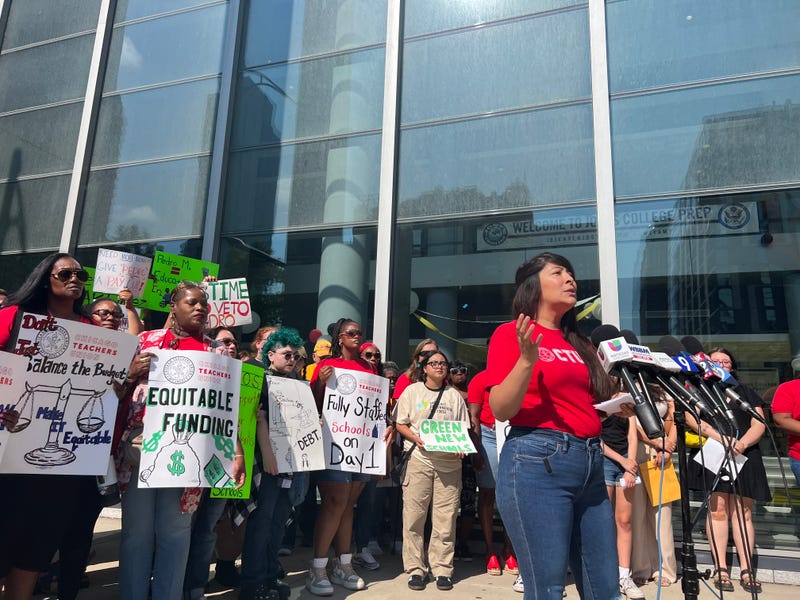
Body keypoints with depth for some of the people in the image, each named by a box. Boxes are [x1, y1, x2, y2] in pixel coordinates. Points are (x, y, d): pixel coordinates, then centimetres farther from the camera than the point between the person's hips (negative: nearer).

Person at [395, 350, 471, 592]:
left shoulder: (454, 396, 15)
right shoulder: (412, 391, 9)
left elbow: (463, 429, 14)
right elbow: (400, 424, 6)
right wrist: (416, 439, -11)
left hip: (449, 462, 2)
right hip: (419, 460, -1)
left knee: (445, 518, 0)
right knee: (414, 516, -1)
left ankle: (442, 569, 11)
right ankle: (415, 569, 10)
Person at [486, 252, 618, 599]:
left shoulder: (579, 343, 17)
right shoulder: (511, 333, -2)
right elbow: (500, 410, -10)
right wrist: (527, 359, -21)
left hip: (591, 463, 7)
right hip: (537, 461, -7)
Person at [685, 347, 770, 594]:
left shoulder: (745, 392, 16)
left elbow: (759, 424, 6)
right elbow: (692, 419, -4)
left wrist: (741, 444, -13)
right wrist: (722, 438, -17)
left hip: (744, 456, 2)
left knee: (742, 511, -1)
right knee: (717, 508, -6)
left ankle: (747, 570, 2)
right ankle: (721, 568, -2)